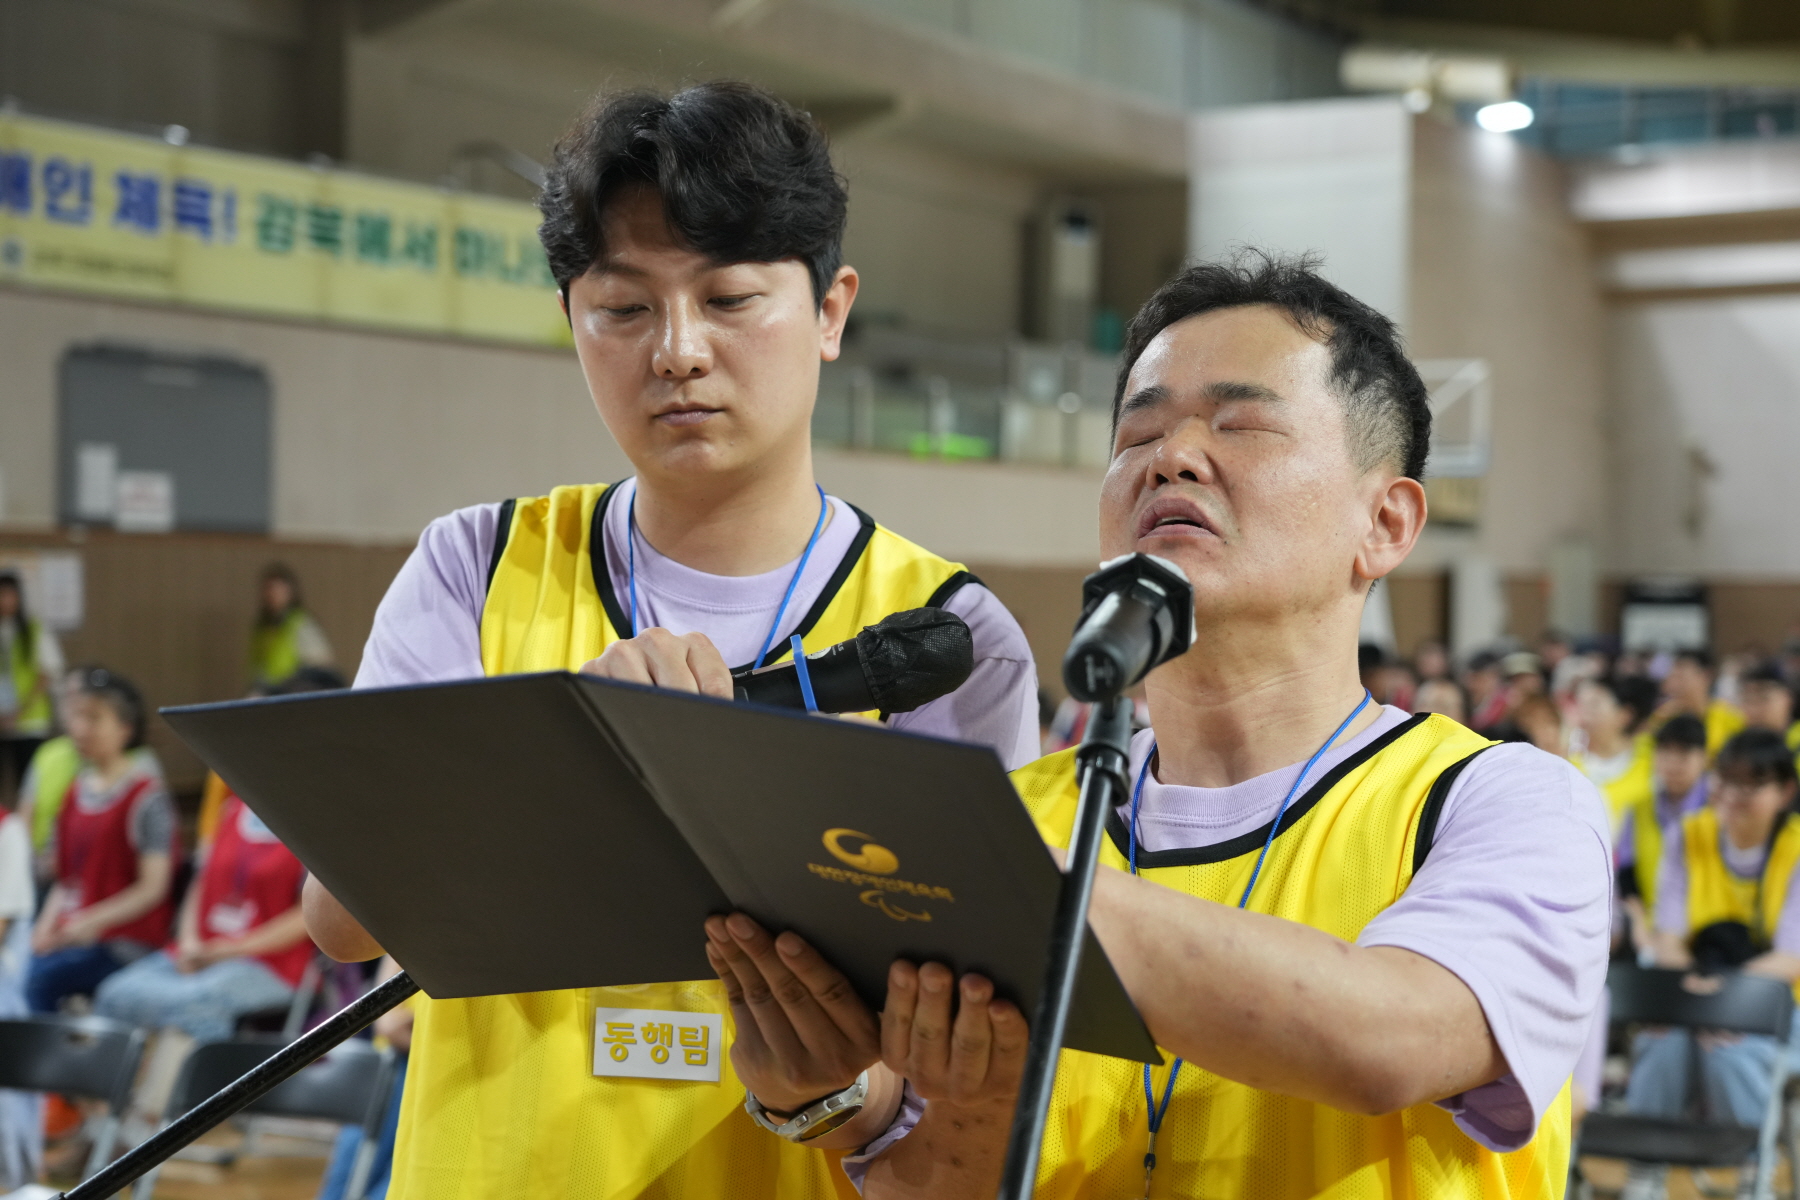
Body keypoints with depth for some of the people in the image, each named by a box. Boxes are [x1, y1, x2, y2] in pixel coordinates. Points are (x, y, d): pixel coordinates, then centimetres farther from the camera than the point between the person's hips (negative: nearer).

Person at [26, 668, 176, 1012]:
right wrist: (48, 922, 1)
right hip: (70, 931, 6)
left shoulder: (146, 794, -6)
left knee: (41, 980, -28)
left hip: (124, 941, -6)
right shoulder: (77, 791, 16)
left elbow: (153, 887, -10)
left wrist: (90, 922, -17)